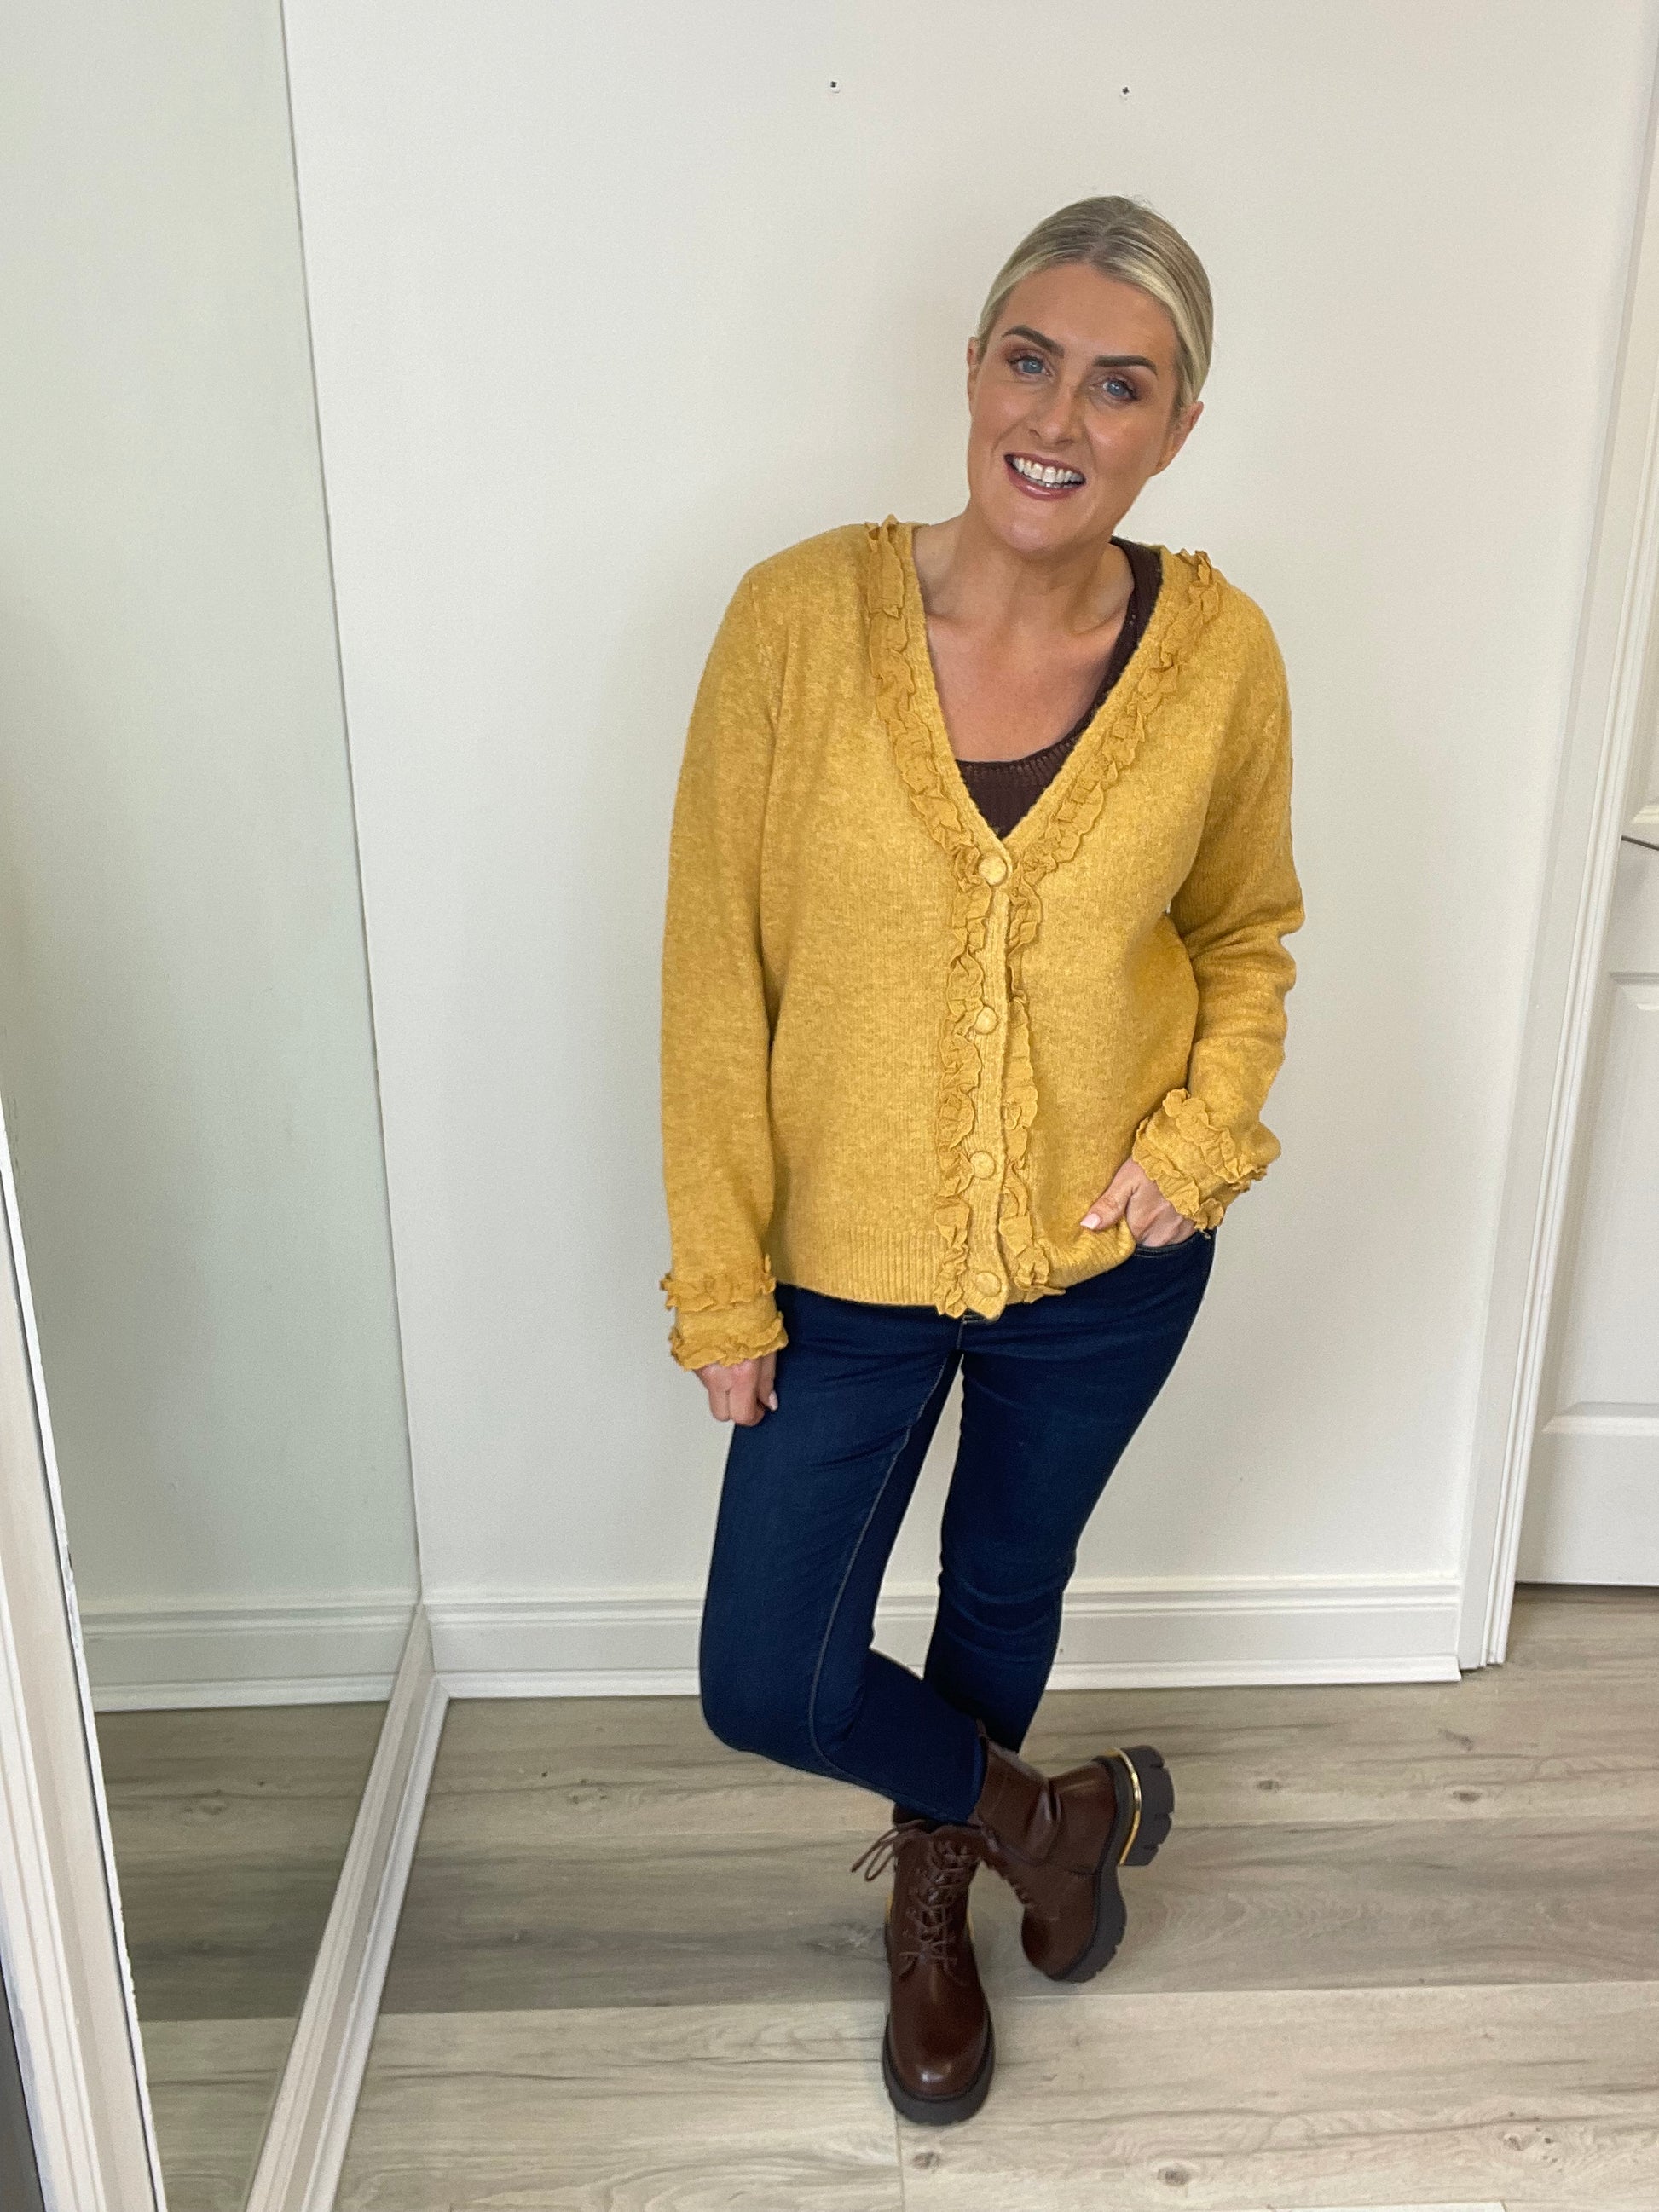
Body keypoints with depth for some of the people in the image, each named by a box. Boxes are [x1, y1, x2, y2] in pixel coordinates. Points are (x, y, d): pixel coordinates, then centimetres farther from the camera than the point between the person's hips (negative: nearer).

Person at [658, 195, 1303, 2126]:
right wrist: (720, 1284, -9)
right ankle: (1051, 1812, 37)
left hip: (1107, 1257, 1)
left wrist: (1199, 1137, -10)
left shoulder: (1219, 655, -11)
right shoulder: (802, 616, -16)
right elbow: (716, 972, -11)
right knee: (765, 1688, 5)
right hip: (849, 1257, 0)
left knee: (1008, 1593, 23)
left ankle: (932, 1886, 55)